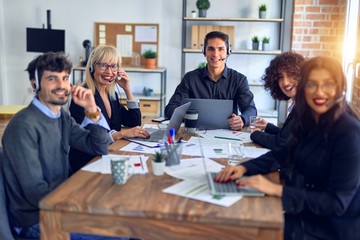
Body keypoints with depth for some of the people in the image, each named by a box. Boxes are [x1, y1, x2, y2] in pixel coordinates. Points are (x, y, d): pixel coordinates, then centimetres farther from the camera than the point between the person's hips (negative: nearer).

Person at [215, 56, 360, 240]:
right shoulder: (308, 120, -2)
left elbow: (337, 202, -24)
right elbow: (283, 154, 8)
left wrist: (278, 190, -32)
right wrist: (245, 168, -10)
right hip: (306, 216, 6)